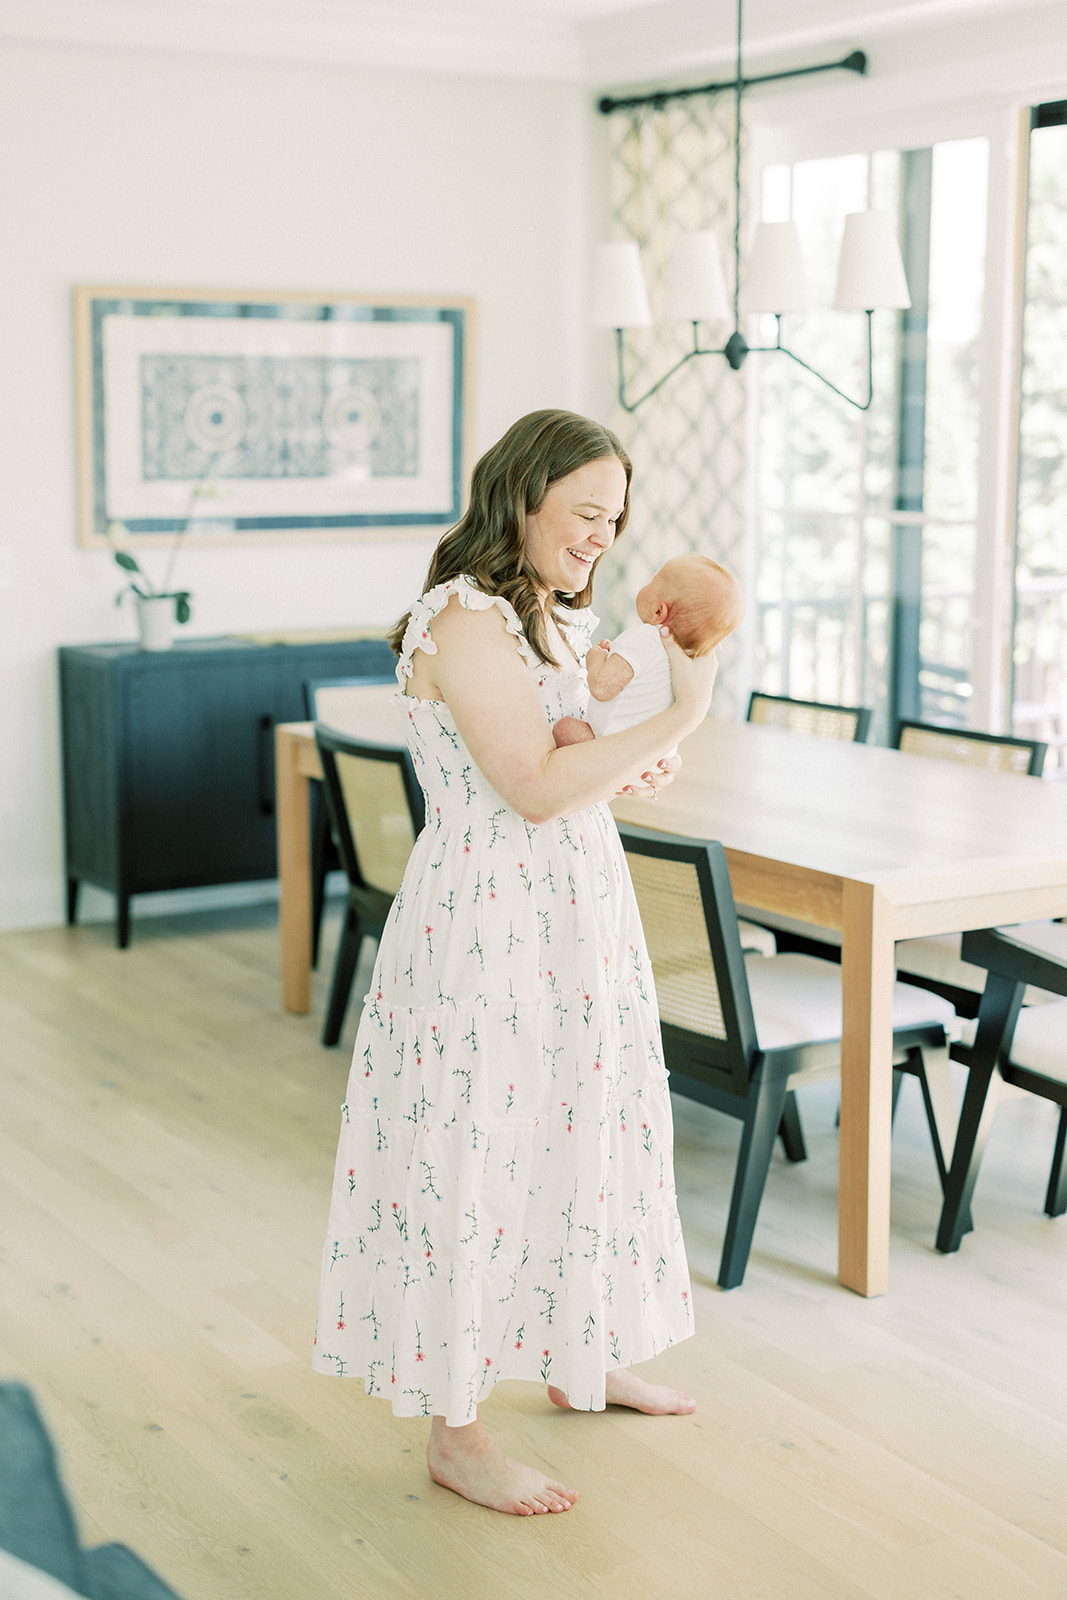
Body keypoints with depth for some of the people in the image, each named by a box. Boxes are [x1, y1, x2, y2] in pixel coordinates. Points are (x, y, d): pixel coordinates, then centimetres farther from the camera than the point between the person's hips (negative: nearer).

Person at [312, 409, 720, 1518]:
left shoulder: (554, 616, 12)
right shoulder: (465, 621, -19)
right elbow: (533, 786, -25)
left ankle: (581, 1361, 38)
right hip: (487, 927, -10)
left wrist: (627, 770, -2)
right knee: (479, 1158, -2)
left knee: (574, 1133, 19)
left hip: (572, 914, 10)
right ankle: (455, 1434, 10)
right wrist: (680, 718, -25)